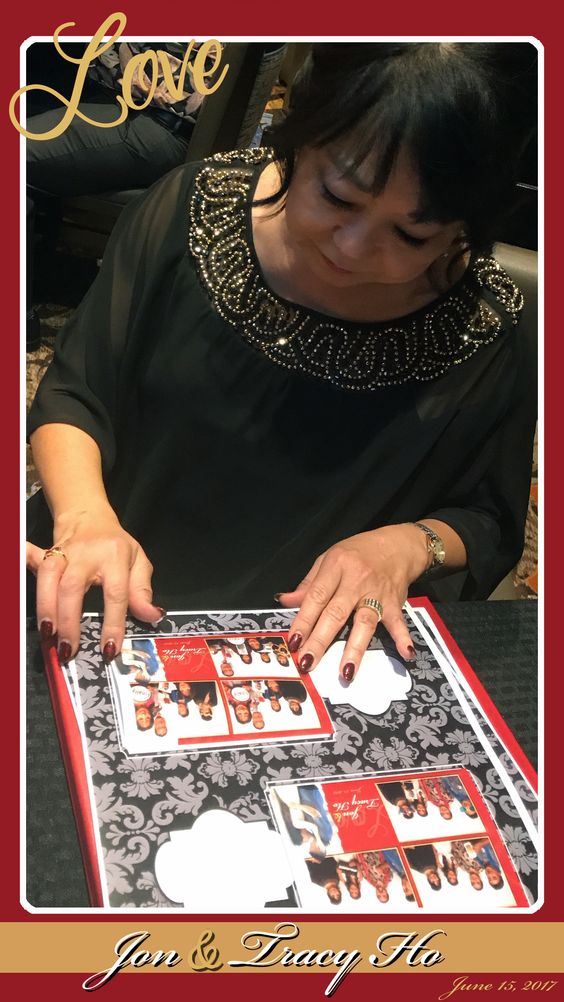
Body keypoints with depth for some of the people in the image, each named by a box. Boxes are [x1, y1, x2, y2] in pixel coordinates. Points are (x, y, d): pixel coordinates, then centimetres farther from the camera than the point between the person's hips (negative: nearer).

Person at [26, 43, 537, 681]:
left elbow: (490, 527, 4)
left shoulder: (486, 335, -13)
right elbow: (71, 396, -2)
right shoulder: (197, 209, -10)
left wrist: (407, 545, -17)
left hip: (308, 645, 0)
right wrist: (87, 516, -20)